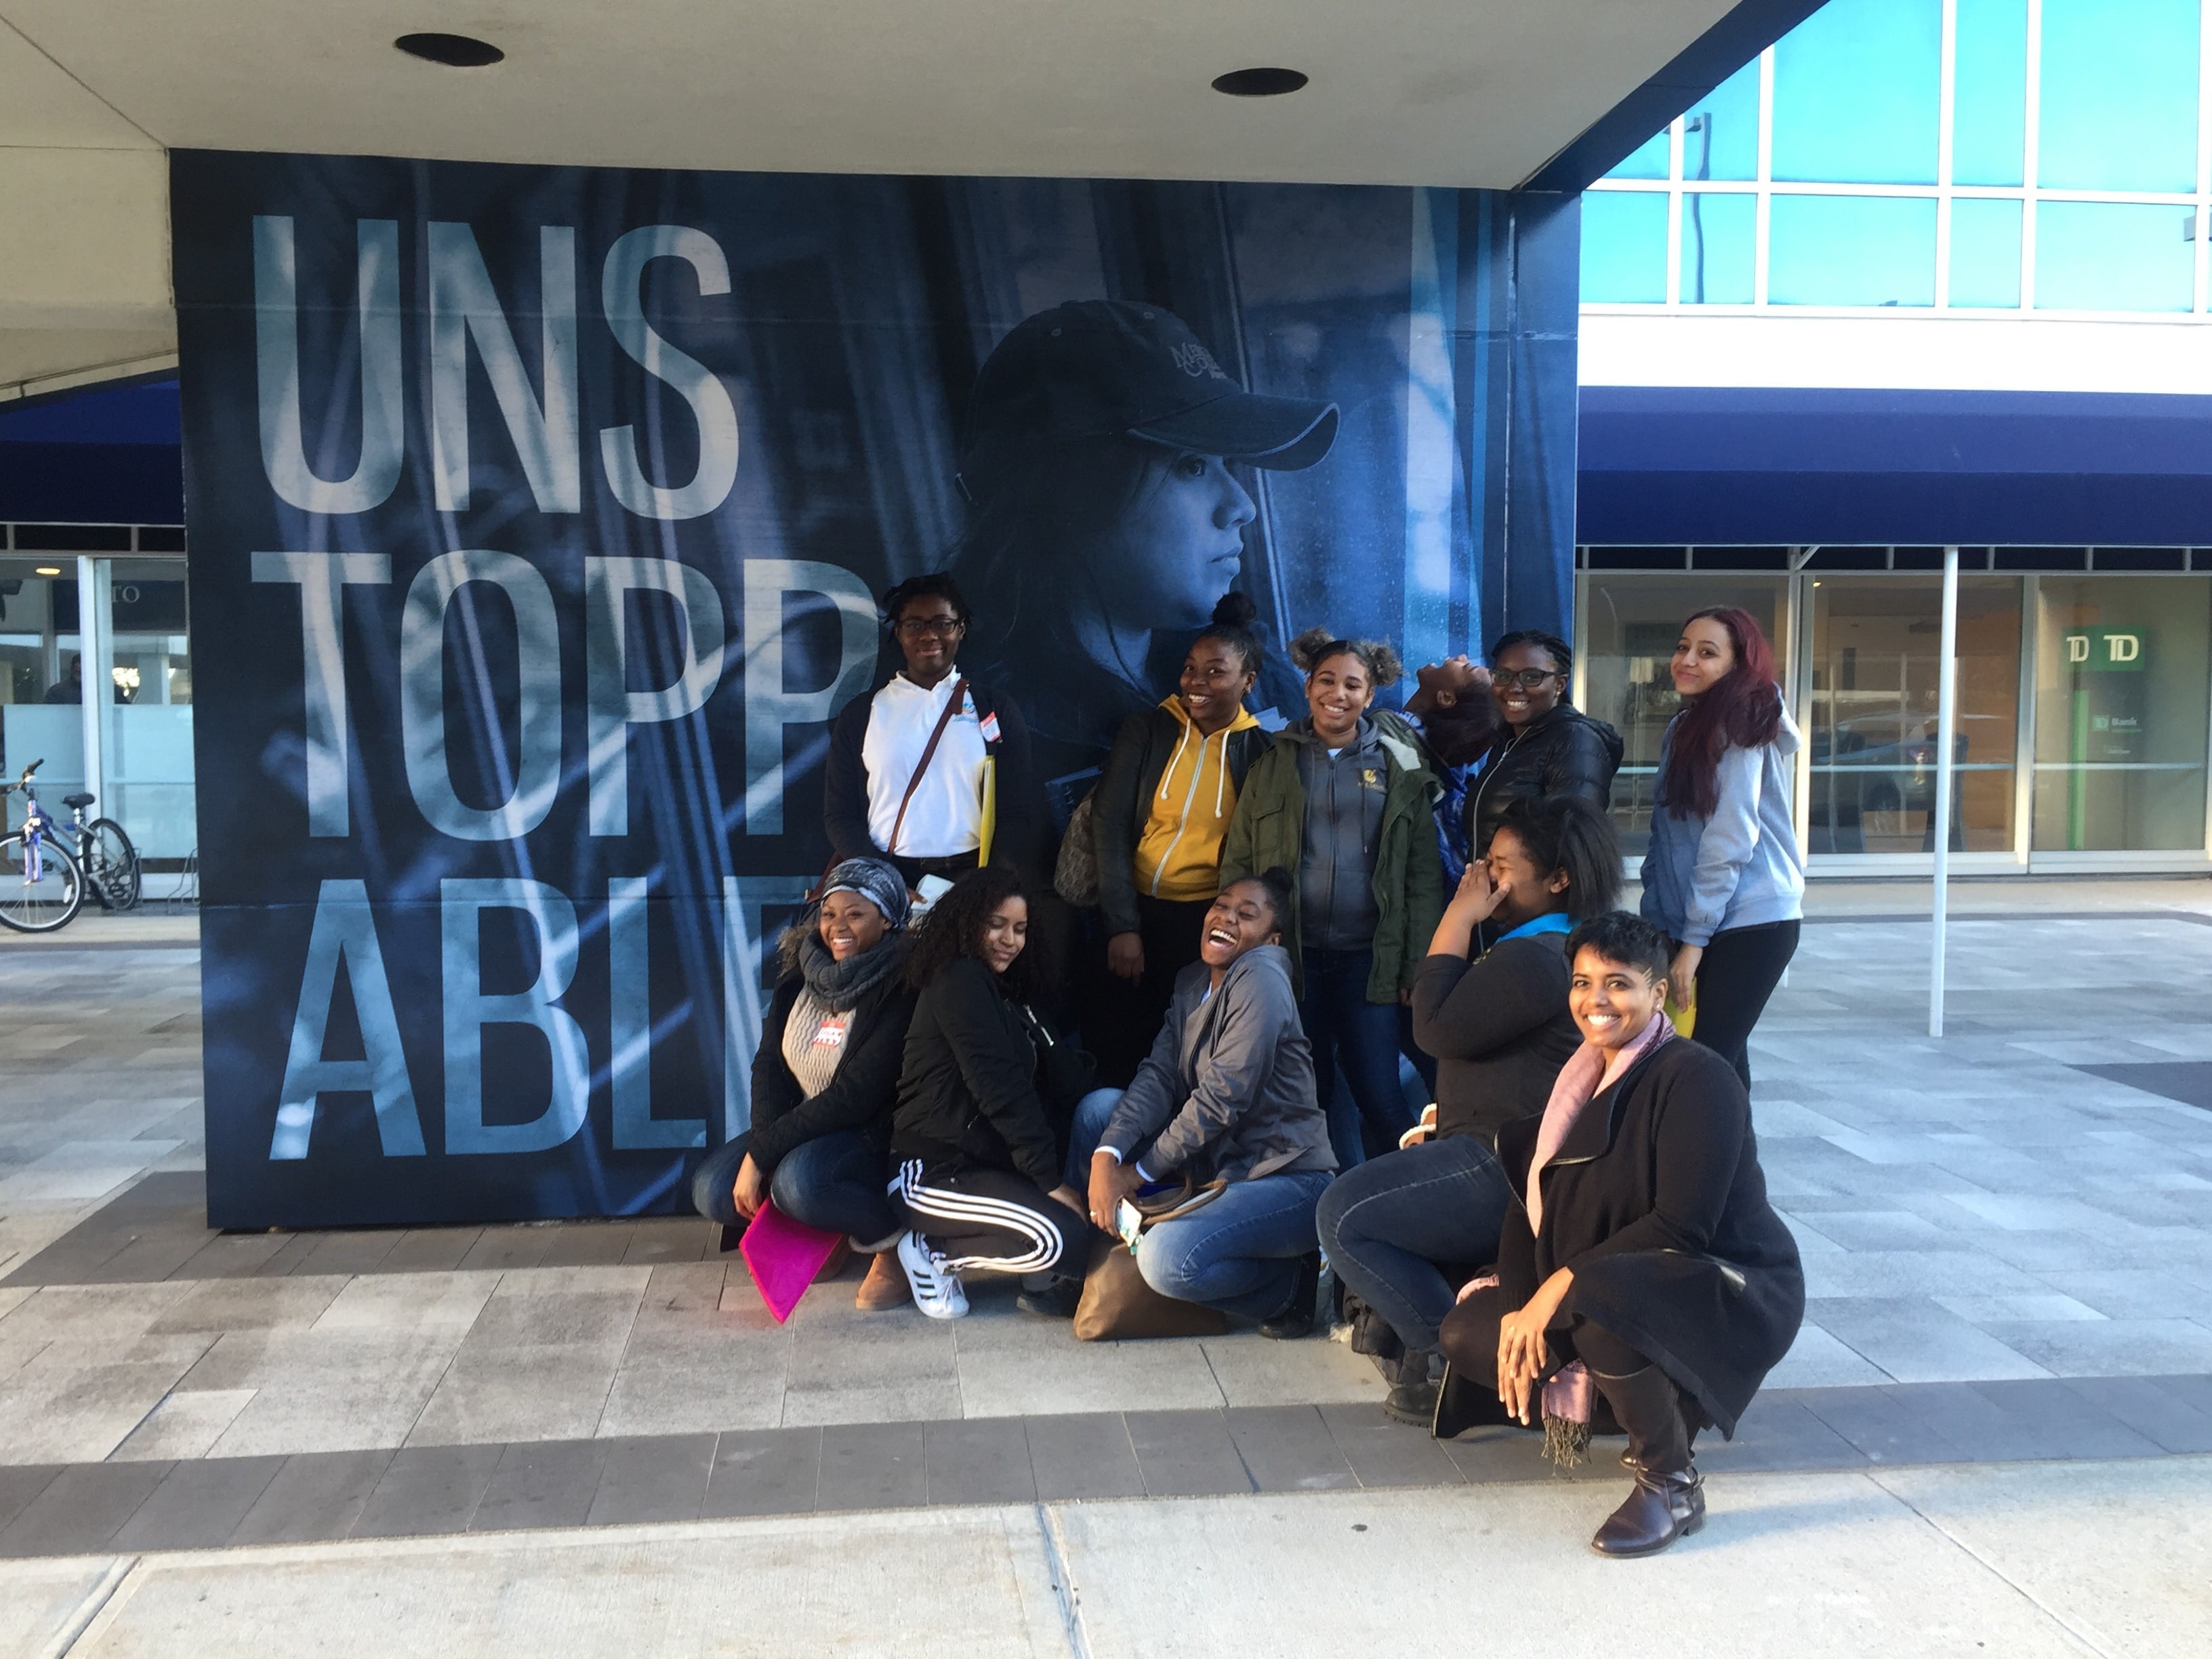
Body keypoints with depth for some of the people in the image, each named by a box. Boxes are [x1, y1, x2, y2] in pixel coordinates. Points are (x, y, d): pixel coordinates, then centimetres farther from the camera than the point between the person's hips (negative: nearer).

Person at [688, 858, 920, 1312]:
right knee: (712, 1190, -13)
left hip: (873, 1135, -7)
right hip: (799, 1126, 7)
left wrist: (762, 1154, -22)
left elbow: (854, 1096, -22)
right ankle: (825, 1234, 11)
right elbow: (768, 1065, 2)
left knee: (799, 1182, -35)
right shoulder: (801, 976, 3)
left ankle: (896, 1244, -8)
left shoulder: (900, 991, -19)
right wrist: (762, 1147, -16)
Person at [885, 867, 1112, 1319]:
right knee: (1064, 1238, -25)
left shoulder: (1002, 993, 20)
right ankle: (934, 1252, -3)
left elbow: (1061, 1076, 4)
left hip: (985, 1160, 9)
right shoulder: (959, 981, -9)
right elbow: (1000, 1089, -18)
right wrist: (1050, 1179, -20)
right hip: (933, 1173, -9)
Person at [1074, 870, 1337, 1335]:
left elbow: (1224, 1097, -21)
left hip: (1287, 1178, -8)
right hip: (1215, 1166, 8)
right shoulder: (1193, 981, 9)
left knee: (1168, 1260, -29)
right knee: (1099, 1109, -1)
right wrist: (1107, 1157, -18)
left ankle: (1294, 1281, -2)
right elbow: (1159, 1076, -2)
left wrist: (1141, 1171, -12)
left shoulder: (1261, 979, -16)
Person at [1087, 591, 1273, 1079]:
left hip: (1207, 923, -1)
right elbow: (1109, 825, -5)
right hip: (1135, 910, 1)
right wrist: (1122, 926, -11)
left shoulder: (1259, 750, -1)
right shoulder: (1146, 731, -1)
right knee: (1119, 1045, 6)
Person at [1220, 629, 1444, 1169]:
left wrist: (1418, 966, -4)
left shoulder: (1399, 768, 5)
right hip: (1291, 956, 2)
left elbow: (1424, 874, 3)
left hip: (1368, 958, -1)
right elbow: (1237, 863, 6)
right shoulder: (1274, 763, 8)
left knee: (1379, 1097, -3)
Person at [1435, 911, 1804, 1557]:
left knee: (1600, 1306, -39)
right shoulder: (1579, 1079, 6)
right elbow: (1529, 1203, 3)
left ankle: (1672, 1485, -14)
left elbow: (1681, 1227, -25)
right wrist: (1521, 1309, -12)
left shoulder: (1695, 1078, -18)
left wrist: (1564, 1281, -26)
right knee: (1466, 1332, -6)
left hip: (1731, 1294, -8)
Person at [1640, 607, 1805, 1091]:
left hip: (1750, 923, -8)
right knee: (1723, 1056, 10)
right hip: (1695, 925, 8)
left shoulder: (1739, 728, -10)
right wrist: (1657, 923, 9)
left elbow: (1729, 840, -16)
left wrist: (1694, 939, -15)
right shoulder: (1683, 729, 14)